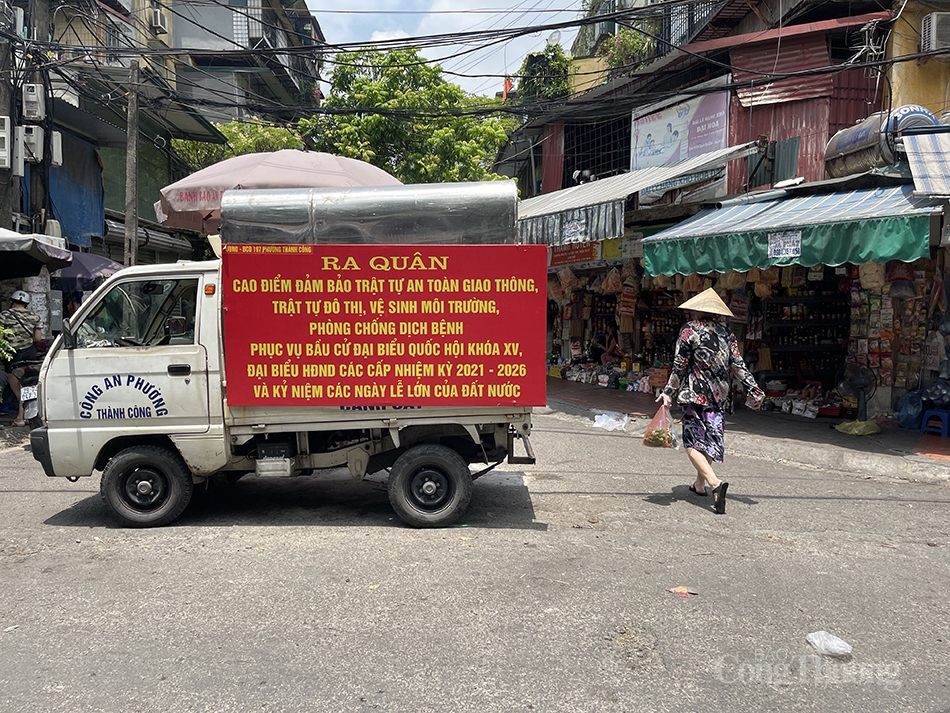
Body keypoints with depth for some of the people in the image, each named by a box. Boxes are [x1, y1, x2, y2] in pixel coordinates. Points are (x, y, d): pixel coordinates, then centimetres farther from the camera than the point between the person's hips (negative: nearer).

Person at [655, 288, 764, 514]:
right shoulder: (726, 333, 7)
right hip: (719, 396, 6)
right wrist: (754, 390, 8)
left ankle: (715, 483, -24)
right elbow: (738, 365, 4)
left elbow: (679, 366, -7)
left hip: (695, 394, -5)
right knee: (709, 439, 16)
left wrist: (668, 392, -3)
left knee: (693, 443, -5)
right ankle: (700, 483, 28)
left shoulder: (689, 330, -6)